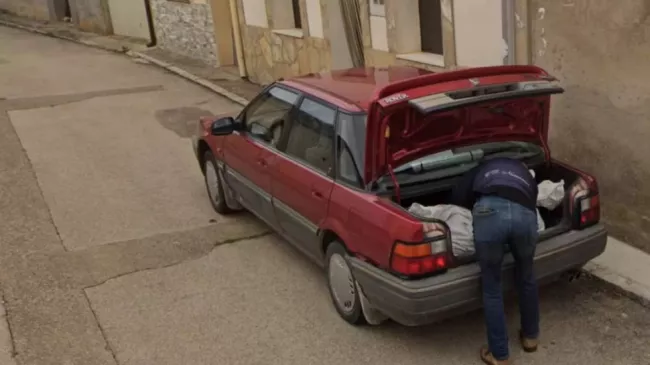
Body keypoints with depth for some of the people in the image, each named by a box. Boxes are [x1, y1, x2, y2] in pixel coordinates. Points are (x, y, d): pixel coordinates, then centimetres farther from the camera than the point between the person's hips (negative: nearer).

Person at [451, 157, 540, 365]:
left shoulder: (483, 169, 39)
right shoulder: (527, 176, 43)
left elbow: (458, 196, 24)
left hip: (490, 211, -2)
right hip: (524, 213, 2)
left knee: (492, 288, 14)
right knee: (526, 277, 30)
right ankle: (530, 337, 47)